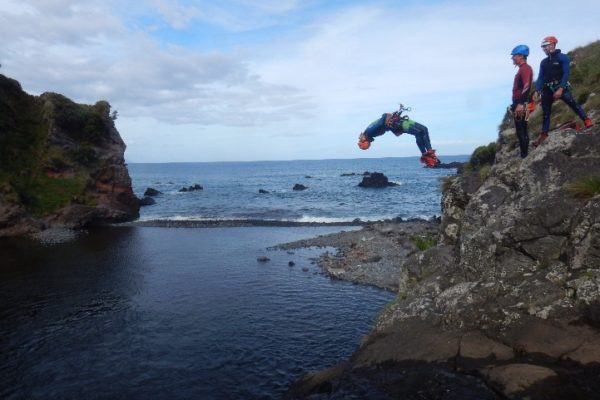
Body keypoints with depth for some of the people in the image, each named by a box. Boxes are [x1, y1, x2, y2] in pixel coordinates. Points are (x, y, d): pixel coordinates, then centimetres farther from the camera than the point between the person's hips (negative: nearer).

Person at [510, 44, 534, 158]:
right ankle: (524, 155, 14)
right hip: (518, 104, 10)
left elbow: (526, 87, -22)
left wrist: (521, 104, -29)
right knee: (520, 131, 10)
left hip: (521, 105, -10)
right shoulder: (521, 69, 20)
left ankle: (524, 156, -7)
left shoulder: (525, 68, -10)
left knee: (522, 132, -9)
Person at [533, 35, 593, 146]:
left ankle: (586, 120, -4)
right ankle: (544, 134, 12)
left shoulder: (563, 57, -2)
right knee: (546, 113, 6)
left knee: (573, 104, -16)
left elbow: (566, 74, -9)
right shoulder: (543, 62, 12)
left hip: (561, 87, -4)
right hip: (547, 90, 4)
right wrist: (537, 91, -3)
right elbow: (540, 77, 10)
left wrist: (560, 89, -20)